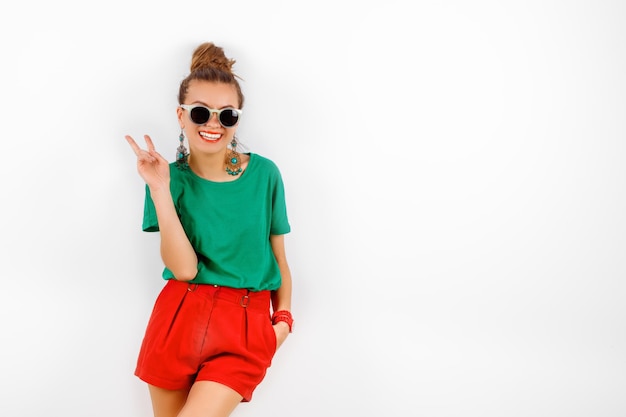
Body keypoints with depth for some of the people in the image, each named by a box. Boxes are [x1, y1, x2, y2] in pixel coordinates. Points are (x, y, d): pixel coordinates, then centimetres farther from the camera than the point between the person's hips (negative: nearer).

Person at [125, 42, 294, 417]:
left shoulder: (264, 174, 0)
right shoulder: (172, 177, -1)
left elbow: (278, 255, 8)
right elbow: (184, 269, -11)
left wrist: (284, 318, -2)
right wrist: (160, 190, -16)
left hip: (246, 327, -1)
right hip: (180, 318, 1)